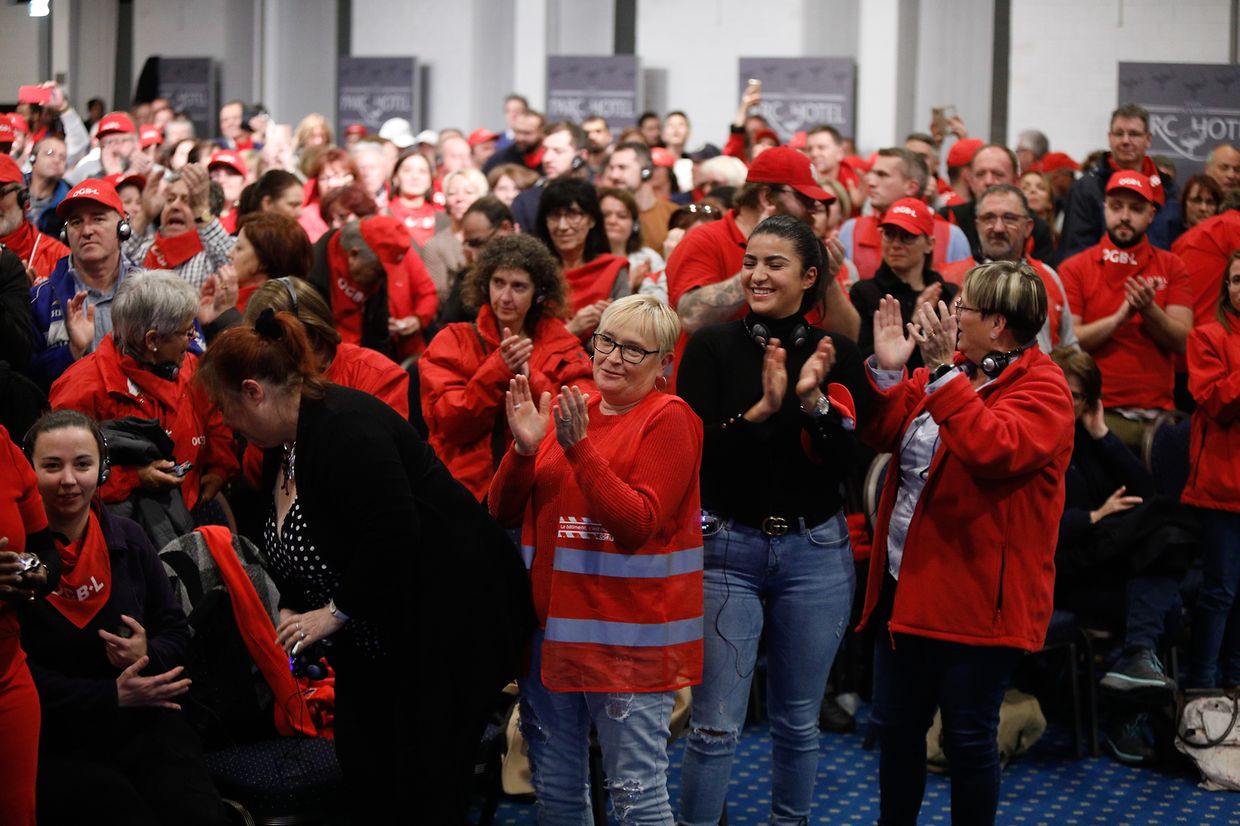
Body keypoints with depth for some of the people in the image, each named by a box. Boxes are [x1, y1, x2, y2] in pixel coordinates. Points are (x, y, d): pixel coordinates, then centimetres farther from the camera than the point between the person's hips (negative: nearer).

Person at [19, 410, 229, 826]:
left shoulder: (127, 538, 7)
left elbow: (176, 630, 13)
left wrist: (149, 655, -11)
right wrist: (113, 695, -16)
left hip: (143, 725, 3)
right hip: (55, 744, -3)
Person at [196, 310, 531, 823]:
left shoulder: (345, 426, -21)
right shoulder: (283, 445, 12)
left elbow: (394, 536, -29)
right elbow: (300, 554, 20)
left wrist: (336, 612, -19)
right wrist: (292, 609, 1)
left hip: (443, 625, -10)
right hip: (372, 645, 10)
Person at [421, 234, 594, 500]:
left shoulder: (563, 348, 10)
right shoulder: (453, 340, 8)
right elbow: (445, 422, -3)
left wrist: (528, 379, -14)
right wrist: (498, 370, -14)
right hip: (466, 486, -1)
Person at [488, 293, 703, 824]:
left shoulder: (668, 419, -6)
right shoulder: (565, 409, 11)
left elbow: (638, 526, -17)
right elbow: (504, 514, 8)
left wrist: (579, 447, -21)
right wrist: (524, 448, -9)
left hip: (628, 631, -6)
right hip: (548, 621, 6)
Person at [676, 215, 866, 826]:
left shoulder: (838, 355, 1)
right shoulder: (712, 347, -2)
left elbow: (845, 463, -5)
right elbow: (696, 449, -11)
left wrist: (813, 400, -21)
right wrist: (762, 408, -25)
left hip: (815, 551, 2)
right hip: (727, 548, -2)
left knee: (798, 720, 13)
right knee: (716, 725, -2)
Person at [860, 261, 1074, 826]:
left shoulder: (1042, 388, -13)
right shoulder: (952, 367, 10)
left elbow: (994, 450, -31)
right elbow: (886, 435, 9)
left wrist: (944, 372, -30)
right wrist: (888, 370, -7)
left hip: (978, 596, -8)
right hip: (906, 587, 8)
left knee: (968, 737, 3)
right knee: (895, 725, 16)